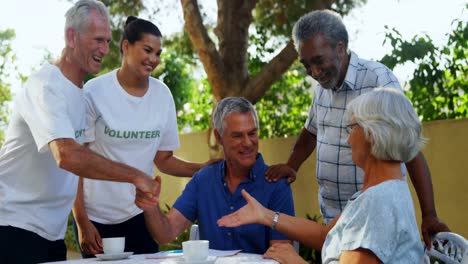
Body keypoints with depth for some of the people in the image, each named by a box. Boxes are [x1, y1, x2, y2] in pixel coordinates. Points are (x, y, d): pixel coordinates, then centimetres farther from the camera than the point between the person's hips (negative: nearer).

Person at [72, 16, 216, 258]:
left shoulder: (162, 94, 2)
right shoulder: (95, 92, -8)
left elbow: (163, 159, 8)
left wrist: (205, 169, -9)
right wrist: (82, 223, -11)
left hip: (141, 213, 3)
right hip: (96, 217, -3)